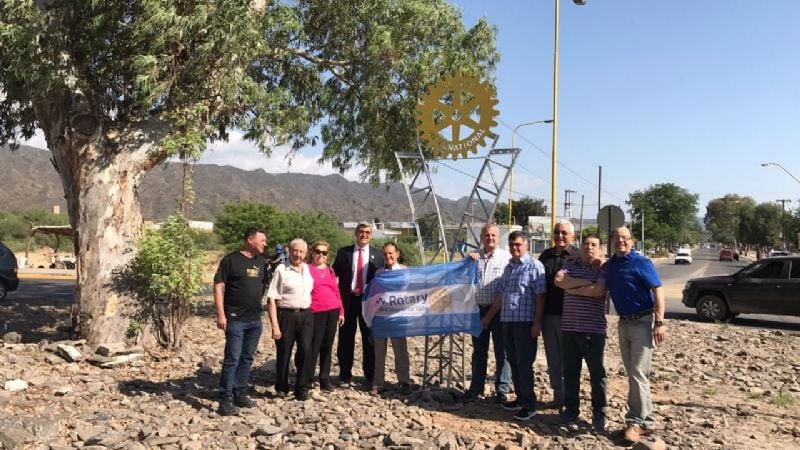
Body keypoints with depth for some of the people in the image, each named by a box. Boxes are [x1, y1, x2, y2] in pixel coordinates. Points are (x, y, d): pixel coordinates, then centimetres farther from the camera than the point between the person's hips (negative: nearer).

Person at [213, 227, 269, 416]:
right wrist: (221, 314, -15)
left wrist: (261, 306, 10)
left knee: (247, 359, 12)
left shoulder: (261, 262, 11)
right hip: (235, 319, -6)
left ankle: (240, 394, 23)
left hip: (255, 319, 6)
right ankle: (225, 399, 1)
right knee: (232, 359, -6)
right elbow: (218, 286, -10)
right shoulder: (231, 259, -7)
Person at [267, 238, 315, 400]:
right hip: (286, 315, -3)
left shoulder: (309, 270, 10)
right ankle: (281, 387, 26)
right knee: (284, 353, 7)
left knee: (306, 350, -8)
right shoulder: (281, 270, -5)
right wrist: (275, 325, -12)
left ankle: (302, 388, 6)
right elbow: (272, 299, -7)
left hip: (306, 315, 3)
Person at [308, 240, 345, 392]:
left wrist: (341, 311, 12)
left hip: (332, 311, 5)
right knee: (314, 346, -4)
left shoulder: (330, 270, 15)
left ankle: (325, 379, 16)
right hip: (316, 312, -5)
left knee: (327, 346, 9)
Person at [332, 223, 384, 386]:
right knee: (346, 337, 7)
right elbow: (334, 274, 2)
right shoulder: (343, 252, 3)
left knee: (369, 337, 7)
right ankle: (345, 372, 20)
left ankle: (370, 375, 17)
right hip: (348, 299, 0)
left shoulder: (378, 255, 6)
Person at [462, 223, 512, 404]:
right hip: (479, 309, 4)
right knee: (479, 351, 13)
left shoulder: (507, 257, -3)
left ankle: (502, 390, 15)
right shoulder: (474, 256, 10)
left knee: (502, 351, 4)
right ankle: (476, 387, 24)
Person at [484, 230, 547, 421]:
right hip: (507, 321, 7)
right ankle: (521, 398, 24)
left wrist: (537, 322, -17)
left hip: (525, 322, -7)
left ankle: (529, 404, 5)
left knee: (524, 364, -4)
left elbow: (540, 296, -11)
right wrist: (489, 317, 22)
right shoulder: (508, 267, 16)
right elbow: (500, 295, 21)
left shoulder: (534, 266, -6)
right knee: (513, 362, 12)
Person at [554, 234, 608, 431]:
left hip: (593, 329, -3)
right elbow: (558, 279, -8)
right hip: (569, 328, 4)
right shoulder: (571, 265, 11)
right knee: (570, 372, 11)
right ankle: (571, 410, 23)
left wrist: (572, 289, -9)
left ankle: (599, 414, 16)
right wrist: (585, 282, -12)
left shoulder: (603, 269, 0)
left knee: (597, 373, 6)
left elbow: (598, 290, -18)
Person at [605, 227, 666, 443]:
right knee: (632, 374, 12)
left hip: (643, 322, -7)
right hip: (623, 323, 7)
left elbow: (658, 290, -16)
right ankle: (645, 420, 21)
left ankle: (637, 421, 0)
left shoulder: (641, 263, -11)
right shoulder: (609, 266, 8)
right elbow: (601, 291, 19)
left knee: (638, 374, -7)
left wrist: (659, 323, -22)